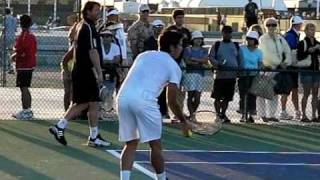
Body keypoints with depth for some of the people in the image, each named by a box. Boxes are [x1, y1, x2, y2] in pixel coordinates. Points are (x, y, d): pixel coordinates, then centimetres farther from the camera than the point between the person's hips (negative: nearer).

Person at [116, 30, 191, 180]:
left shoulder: (144, 55, 25)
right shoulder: (173, 67, 10)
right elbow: (171, 102, 10)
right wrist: (183, 121, 22)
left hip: (123, 97, 5)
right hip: (144, 100, -5)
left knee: (130, 144, 14)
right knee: (155, 144, 11)